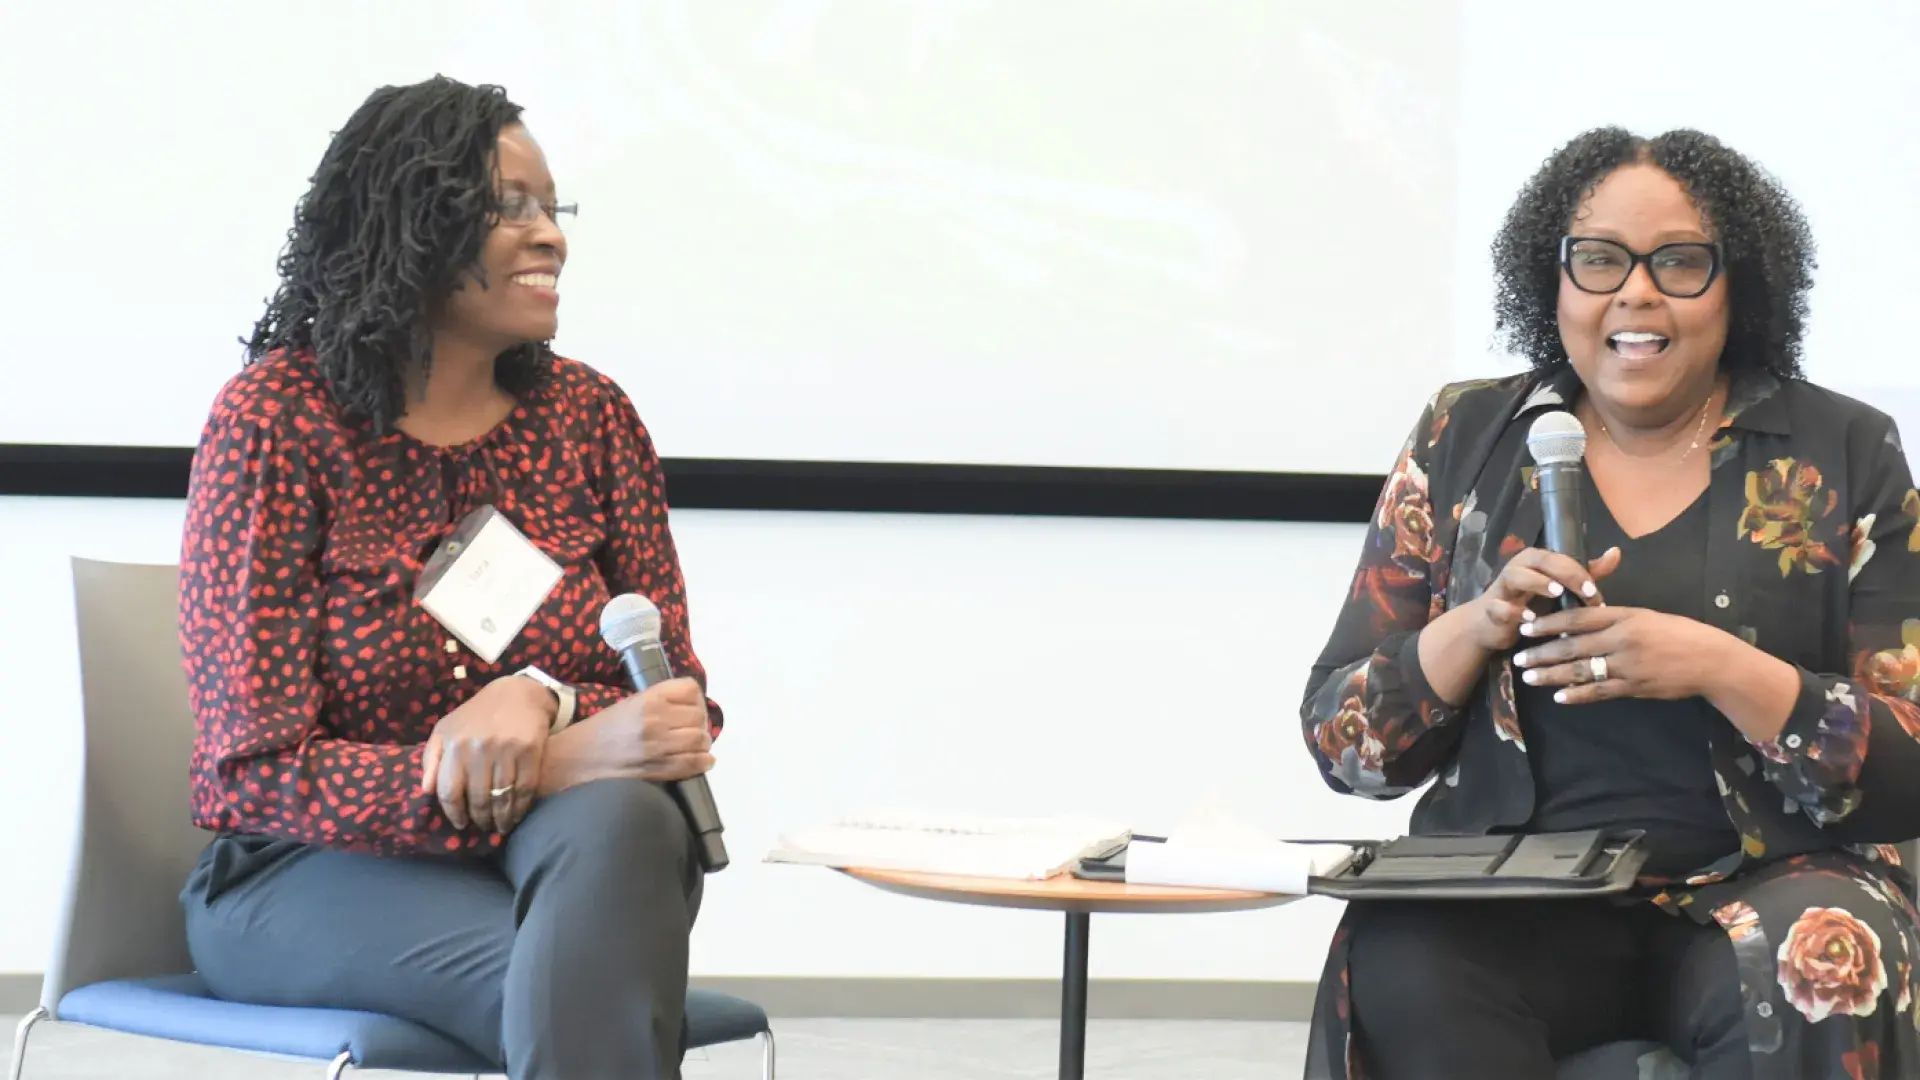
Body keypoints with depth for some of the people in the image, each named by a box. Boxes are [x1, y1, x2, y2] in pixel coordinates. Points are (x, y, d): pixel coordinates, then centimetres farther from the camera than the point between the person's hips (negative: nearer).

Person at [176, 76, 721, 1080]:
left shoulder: (590, 414, 5)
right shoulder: (275, 417, -8)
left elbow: (679, 698, 3)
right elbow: (260, 768, -14)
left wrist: (543, 699, -22)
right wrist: (561, 763, -27)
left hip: (555, 845, 4)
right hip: (312, 873, -4)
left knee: (621, 819, -33)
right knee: (565, 986, -35)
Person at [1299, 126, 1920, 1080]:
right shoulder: (1466, 438, 10)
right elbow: (1342, 742, 7)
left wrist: (1718, 668, -16)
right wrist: (1477, 629, -12)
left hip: (1764, 883, -1)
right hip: (1512, 889, 1)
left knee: (1822, 974, -35)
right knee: (1399, 971, -32)